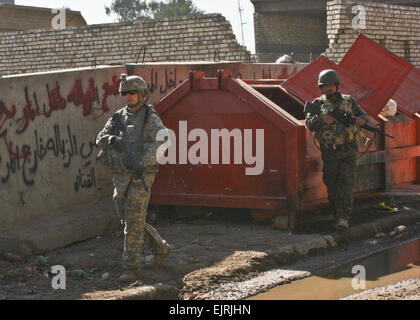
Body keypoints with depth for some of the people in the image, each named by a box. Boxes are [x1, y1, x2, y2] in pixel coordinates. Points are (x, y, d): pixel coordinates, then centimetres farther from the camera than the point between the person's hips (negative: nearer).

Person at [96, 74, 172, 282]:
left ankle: (132, 268, 0)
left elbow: (162, 137, -24)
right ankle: (160, 247, 30)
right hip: (121, 177, 7)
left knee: (134, 223, -8)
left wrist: (142, 162, -32)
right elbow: (100, 140, 2)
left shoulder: (150, 118, -6)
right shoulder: (118, 118, 11)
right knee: (128, 220, 12)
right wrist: (112, 139, -22)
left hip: (141, 176, -6)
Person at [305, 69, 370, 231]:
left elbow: (364, 116, 11)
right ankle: (338, 213, 19)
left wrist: (361, 120, -13)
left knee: (346, 184, -9)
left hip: (348, 152, -1)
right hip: (329, 152, 1)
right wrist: (323, 120, -21)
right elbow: (309, 123, -2)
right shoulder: (318, 103, 6)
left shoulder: (348, 101, 9)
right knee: (332, 185, 5)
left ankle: (343, 217, -13)